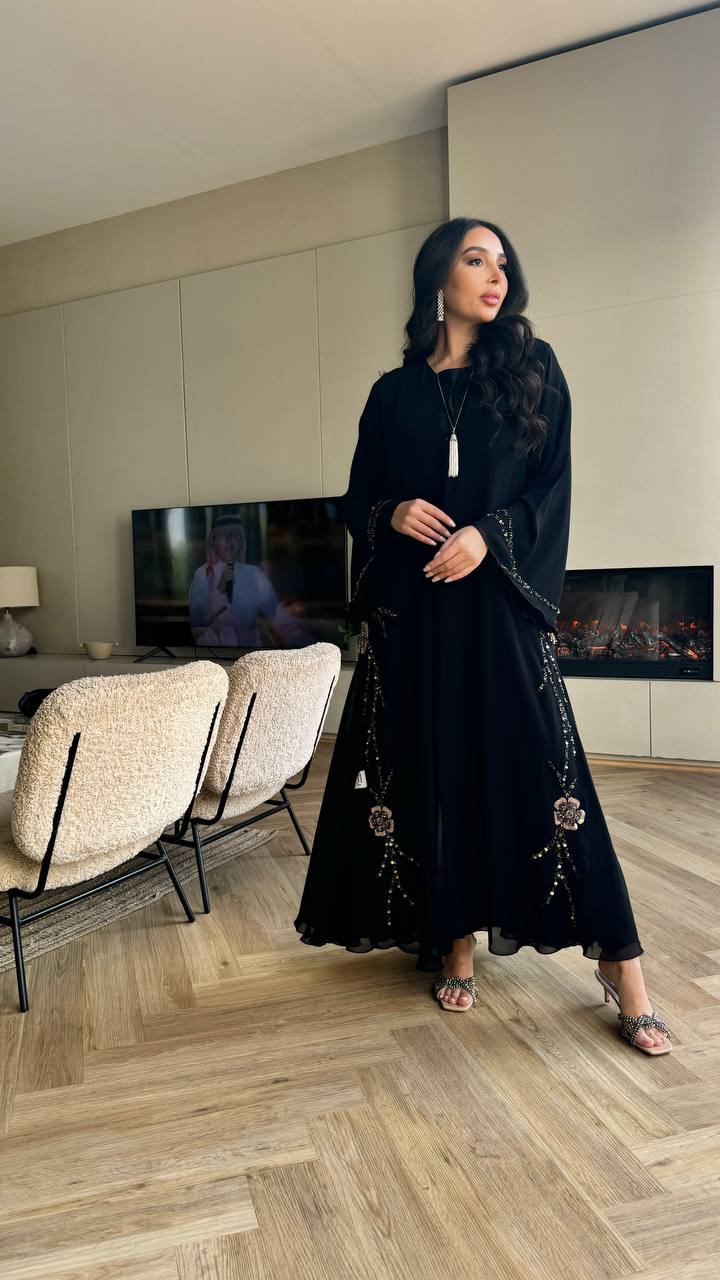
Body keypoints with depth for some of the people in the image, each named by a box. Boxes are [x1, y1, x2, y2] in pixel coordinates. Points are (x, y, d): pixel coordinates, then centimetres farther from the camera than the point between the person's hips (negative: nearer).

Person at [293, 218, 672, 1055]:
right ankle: (454, 945, 18)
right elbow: (357, 498, 13)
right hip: (412, 608, 2)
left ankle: (622, 972, 3)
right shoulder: (394, 393, 12)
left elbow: (553, 485, 1)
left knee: (537, 767, -5)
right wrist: (393, 514, -9)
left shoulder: (533, 368, 9)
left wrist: (489, 534, -15)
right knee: (434, 772, 4)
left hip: (500, 602, -2)